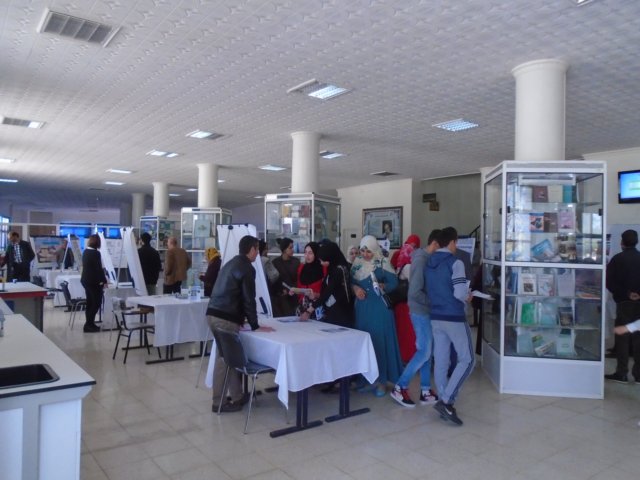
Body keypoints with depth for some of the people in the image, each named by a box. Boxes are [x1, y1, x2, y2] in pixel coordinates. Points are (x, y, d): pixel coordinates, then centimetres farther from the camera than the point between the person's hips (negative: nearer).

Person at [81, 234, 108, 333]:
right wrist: (104, 281, -10)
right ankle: (89, 324, -3)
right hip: (93, 281, -9)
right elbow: (99, 269, -19)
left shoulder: (85, 251, 9)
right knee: (97, 303, -2)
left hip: (85, 280, 9)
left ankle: (89, 324, 17)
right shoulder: (96, 253, -19)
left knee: (90, 303, 14)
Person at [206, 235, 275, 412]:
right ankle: (219, 402, 9)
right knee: (225, 358, 0)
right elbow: (248, 299, -11)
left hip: (214, 313, 9)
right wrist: (255, 326, -3)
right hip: (225, 318, -9)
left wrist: (240, 317, 33)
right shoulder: (247, 268, -9)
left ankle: (237, 396, 23)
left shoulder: (231, 263, 19)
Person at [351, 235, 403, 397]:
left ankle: (381, 379, 7)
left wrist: (382, 286, -25)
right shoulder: (357, 263, 5)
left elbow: (394, 282, -7)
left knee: (380, 341, -1)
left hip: (380, 307, -4)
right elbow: (350, 281, 11)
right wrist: (355, 288, -9)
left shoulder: (383, 262, -7)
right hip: (362, 307, 4)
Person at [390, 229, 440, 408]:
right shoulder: (421, 260, -19)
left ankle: (426, 391, 22)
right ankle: (400, 387, 8)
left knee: (427, 352, 13)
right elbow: (414, 292, -24)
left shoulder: (427, 259, 9)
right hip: (421, 312, -9)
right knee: (424, 352, -2)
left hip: (426, 312, 9)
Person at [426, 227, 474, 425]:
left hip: (436, 318, 7)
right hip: (454, 318, -7)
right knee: (467, 359, 2)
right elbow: (460, 294, -19)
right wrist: (468, 297, 1)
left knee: (440, 362, 9)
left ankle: (444, 402, 15)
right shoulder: (455, 263, -12)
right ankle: (446, 401, -5)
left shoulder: (428, 264, 9)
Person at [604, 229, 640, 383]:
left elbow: (609, 282, -11)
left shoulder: (618, 259, -7)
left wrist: (625, 293, -5)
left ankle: (621, 374, 5)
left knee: (622, 338, 3)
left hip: (624, 302, -3)